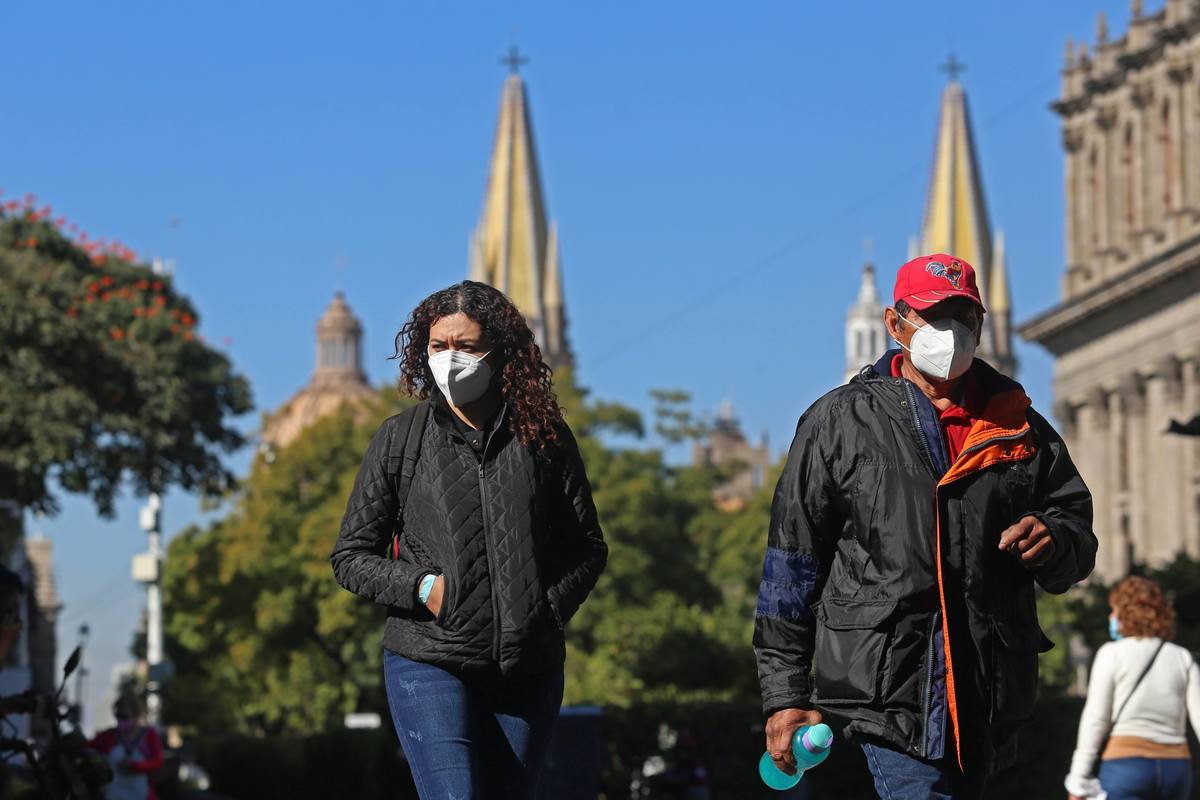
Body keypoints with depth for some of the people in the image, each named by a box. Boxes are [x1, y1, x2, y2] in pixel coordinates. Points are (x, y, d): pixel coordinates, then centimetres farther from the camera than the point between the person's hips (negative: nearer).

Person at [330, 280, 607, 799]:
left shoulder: (544, 439, 6)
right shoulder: (399, 439, 4)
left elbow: (588, 548, 11)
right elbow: (350, 555, 7)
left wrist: (549, 610, -6)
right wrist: (420, 587, -10)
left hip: (527, 670, 2)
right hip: (430, 664, -2)